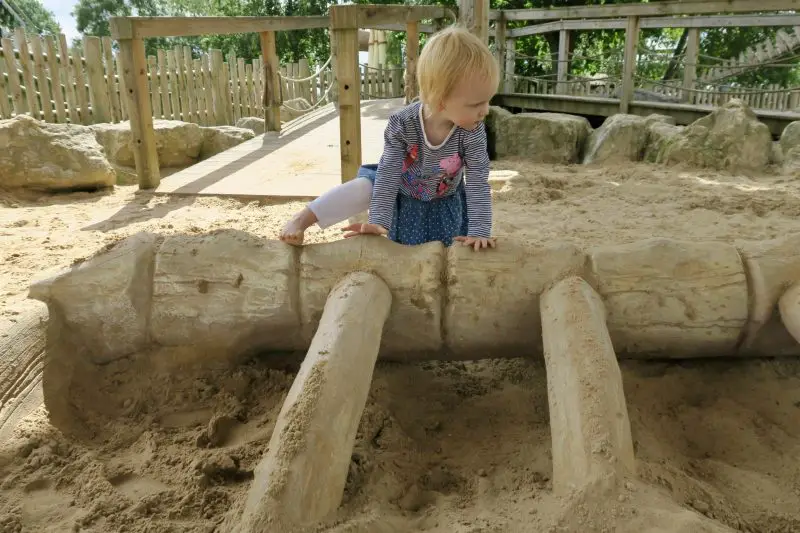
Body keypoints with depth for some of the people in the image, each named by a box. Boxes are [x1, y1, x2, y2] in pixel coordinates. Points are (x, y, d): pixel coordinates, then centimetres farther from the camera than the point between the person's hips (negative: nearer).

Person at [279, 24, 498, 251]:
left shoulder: (473, 131, -30)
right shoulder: (402, 124, -32)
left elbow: (478, 182, -27)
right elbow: (388, 174, -29)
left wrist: (479, 231, -32)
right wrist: (379, 221, -31)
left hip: (445, 202, 2)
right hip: (399, 191, -2)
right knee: (363, 187, -25)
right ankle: (301, 220, -18)